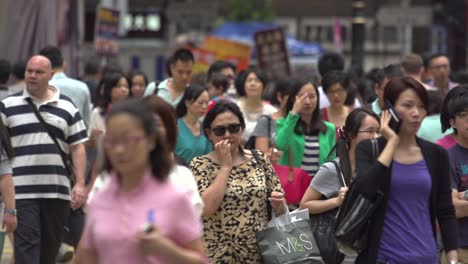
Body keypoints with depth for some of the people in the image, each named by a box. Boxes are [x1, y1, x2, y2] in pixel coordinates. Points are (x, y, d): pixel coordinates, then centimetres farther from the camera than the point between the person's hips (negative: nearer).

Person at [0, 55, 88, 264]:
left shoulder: (67, 108, 10)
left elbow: (77, 147, 8)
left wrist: (80, 184, 0)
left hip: (57, 190, 2)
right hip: (22, 190, -2)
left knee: (51, 245, 10)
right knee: (26, 241, -9)